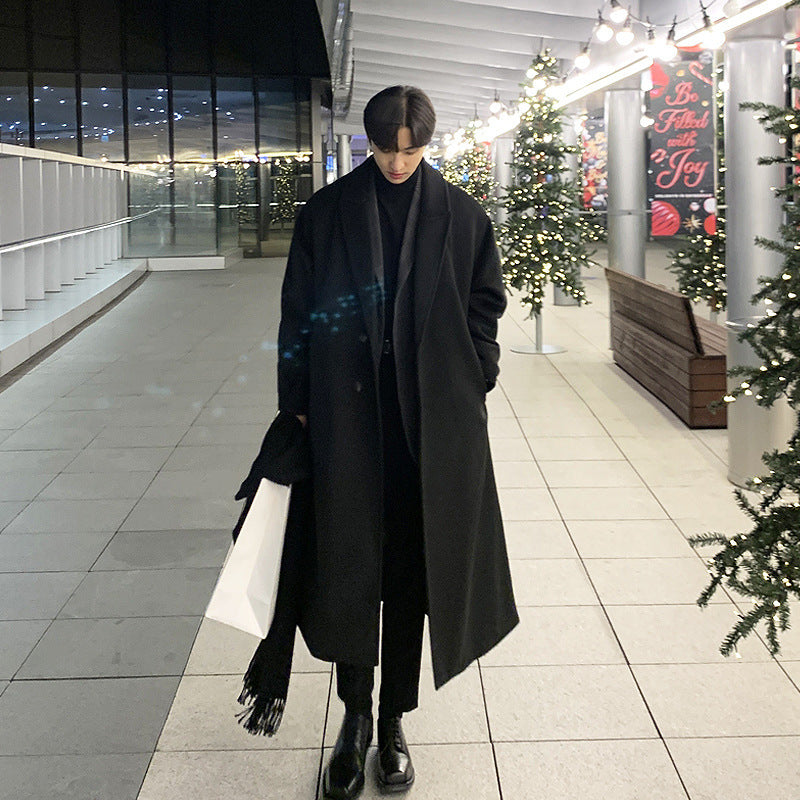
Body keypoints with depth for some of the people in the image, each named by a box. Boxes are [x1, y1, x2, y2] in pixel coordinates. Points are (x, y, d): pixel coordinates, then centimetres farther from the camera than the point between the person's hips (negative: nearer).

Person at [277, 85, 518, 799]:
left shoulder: (460, 216, 2)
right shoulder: (328, 212, 2)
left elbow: (486, 303, 8)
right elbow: (298, 311, 4)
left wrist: (473, 384, 1)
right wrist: (298, 403, 1)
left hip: (431, 417, 0)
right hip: (348, 413, 0)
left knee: (411, 564, 7)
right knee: (349, 560, 2)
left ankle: (394, 721, 20)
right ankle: (356, 718, 18)